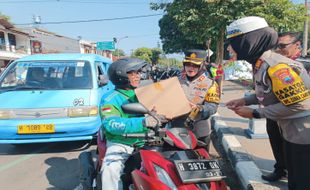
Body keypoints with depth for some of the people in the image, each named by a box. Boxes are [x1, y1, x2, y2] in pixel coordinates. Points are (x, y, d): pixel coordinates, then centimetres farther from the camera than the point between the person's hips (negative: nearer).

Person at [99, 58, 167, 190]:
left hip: (145, 141, 4)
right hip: (120, 143, -3)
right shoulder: (110, 99, -6)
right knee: (111, 170, -29)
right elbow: (111, 124, -25)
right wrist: (142, 122, -38)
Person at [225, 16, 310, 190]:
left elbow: (296, 103, -27)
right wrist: (245, 101, 2)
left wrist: (255, 113, -21)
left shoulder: (276, 66, -28)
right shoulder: (261, 64, 3)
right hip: (293, 132, 9)